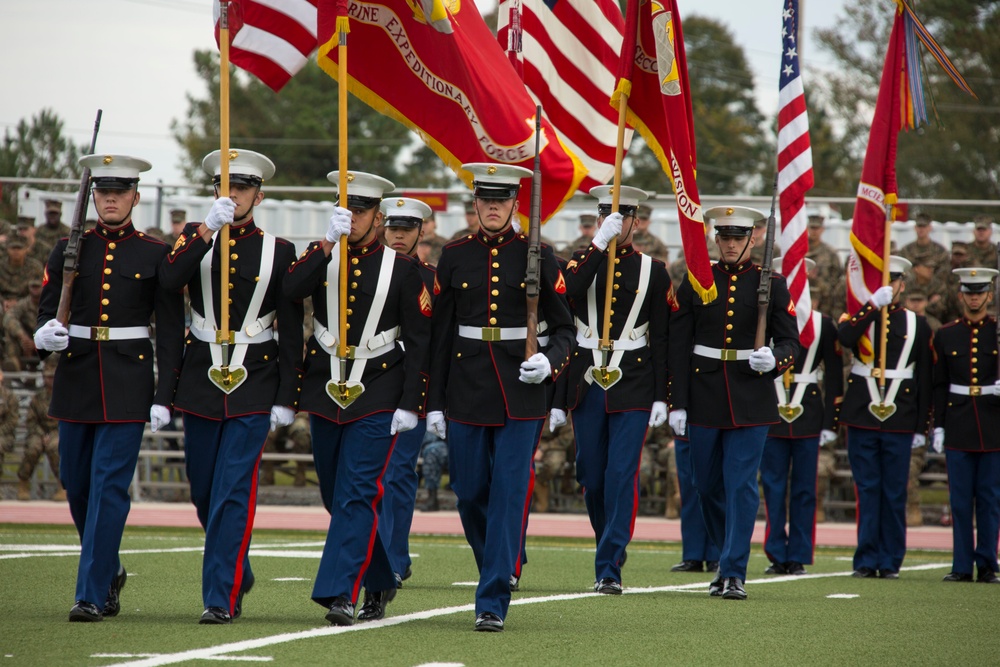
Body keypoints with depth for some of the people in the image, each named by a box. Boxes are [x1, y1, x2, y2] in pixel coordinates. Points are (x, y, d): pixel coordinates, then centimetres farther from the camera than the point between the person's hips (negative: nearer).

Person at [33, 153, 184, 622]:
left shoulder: (155, 255, 0)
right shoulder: (70, 250, 7)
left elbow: (171, 331, -1)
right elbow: (47, 311, 8)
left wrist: (164, 396, -8)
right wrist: (46, 335, -16)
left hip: (129, 382, -3)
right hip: (76, 376, 3)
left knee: (109, 486, -9)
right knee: (76, 483, 10)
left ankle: (92, 594, -7)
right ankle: (110, 571, 33)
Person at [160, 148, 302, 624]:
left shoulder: (278, 251, 2)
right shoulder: (195, 237, 6)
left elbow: (291, 331, 2)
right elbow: (171, 279, -16)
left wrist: (286, 399, -4)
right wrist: (208, 229, -26)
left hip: (254, 387, -3)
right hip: (201, 383, 3)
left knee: (233, 493, -11)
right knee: (204, 492, 12)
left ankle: (221, 598, -10)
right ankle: (238, 574, 33)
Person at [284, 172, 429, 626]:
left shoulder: (401, 268, -2)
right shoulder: (321, 256, 4)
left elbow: (419, 341, -2)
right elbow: (289, 291, -17)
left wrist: (411, 403, -9)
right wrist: (329, 242, -25)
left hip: (377, 398, -4)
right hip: (325, 391, 4)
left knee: (356, 494, -14)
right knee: (337, 496, 12)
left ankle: (339, 593, -16)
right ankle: (379, 583, 28)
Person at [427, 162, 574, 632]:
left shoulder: (538, 256, 1)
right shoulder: (455, 256, 6)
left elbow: (564, 328, 5)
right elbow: (441, 333, 8)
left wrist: (549, 362, -17)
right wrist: (434, 403, 5)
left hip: (521, 395, -3)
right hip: (467, 394, 3)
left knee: (509, 496, -7)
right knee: (470, 495, 7)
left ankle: (493, 603, -6)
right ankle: (499, 569, 33)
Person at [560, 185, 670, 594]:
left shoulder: (653, 271, 5)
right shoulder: (581, 262, 7)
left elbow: (661, 339, 4)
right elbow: (570, 292, -18)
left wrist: (661, 397, -1)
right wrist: (600, 243, -23)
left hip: (633, 387, -2)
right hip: (587, 386, 2)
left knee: (622, 476, -10)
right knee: (591, 479, 8)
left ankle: (609, 569, -9)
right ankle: (611, 547, 30)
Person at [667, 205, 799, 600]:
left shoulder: (772, 284, 2)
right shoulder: (695, 282, 4)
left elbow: (790, 341, 3)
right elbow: (678, 346, 3)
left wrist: (774, 359, -21)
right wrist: (677, 404, -3)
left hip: (751, 399, -2)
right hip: (704, 396, 2)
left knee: (741, 485, -7)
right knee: (708, 485, 10)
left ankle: (734, 574, -5)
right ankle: (729, 557, 31)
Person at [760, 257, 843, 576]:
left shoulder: (823, 325, 5)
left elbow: (834, 376, 6)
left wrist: (830, 423, 0)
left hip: (809, 416, 0)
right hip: (770, 415, 0)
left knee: (804, 489, 3)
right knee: (773, 488, 0)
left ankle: (798, 556, 7)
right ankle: (778, 556, 3)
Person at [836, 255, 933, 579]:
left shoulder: (917, 325, 8)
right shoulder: (859, 316, 6)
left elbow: (925, 380, 8)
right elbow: (845, 337, -18)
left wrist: (921, 428, 4)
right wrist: (874, 303, -20)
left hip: (900, 420, 0)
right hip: (862, 416, 0)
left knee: (894, 492, 2)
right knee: (867, 490, 0)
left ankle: (890, 561, 7)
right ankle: (867, 560, 3)